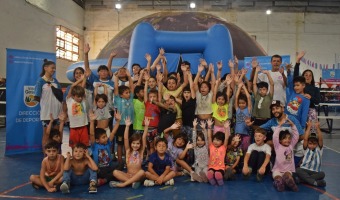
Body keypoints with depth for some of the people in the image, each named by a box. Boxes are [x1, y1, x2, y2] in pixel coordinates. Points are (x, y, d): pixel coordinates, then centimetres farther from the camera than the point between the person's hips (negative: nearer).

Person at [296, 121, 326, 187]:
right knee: (298, 170, -33)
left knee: (322, 174, -32)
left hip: (315, 172, 1)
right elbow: (305, 139, -12)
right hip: (304, 170, -1)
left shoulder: (319, 149, 6)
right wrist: (309, 127, -16)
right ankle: (315, 182, -43)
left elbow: (321, 139, -12)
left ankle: (303, 179, -34)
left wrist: (318, 128, -23)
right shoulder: (306, 149, 5)